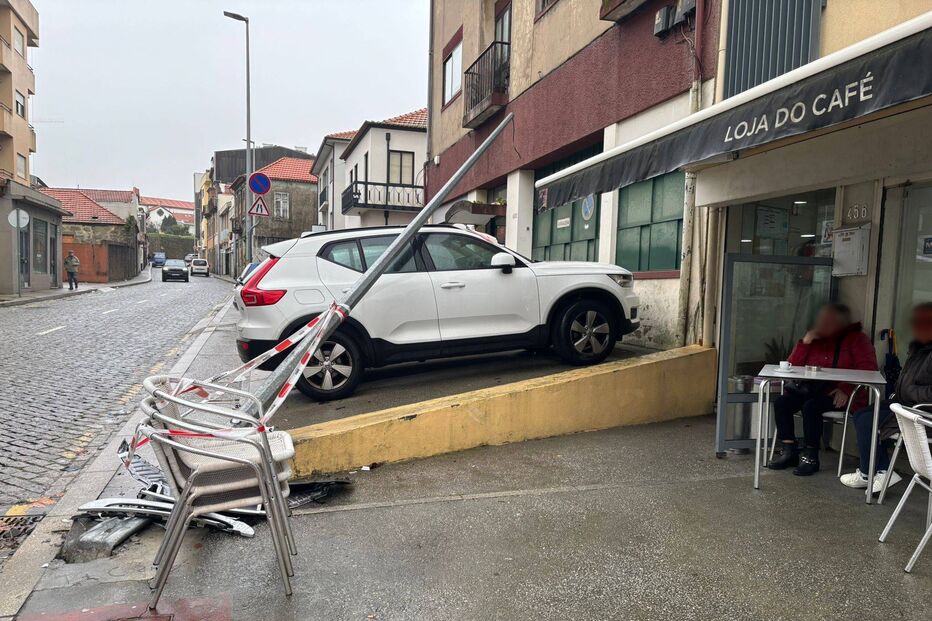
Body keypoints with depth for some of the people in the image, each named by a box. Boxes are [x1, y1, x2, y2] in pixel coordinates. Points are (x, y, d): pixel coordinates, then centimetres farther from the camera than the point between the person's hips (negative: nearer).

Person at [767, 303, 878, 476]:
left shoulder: (856, 339, 1)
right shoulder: (816, 338, 14)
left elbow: (869, 369, -10)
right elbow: (793, 366, 11)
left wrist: (846, 389, -23)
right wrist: (804, 343, -3)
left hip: (837, 394, -5)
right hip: (810, 389, 5)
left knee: (811, 407, -32)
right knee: (781, 402, -20)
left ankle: (810, 457, -18)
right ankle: (789, 451, -13)